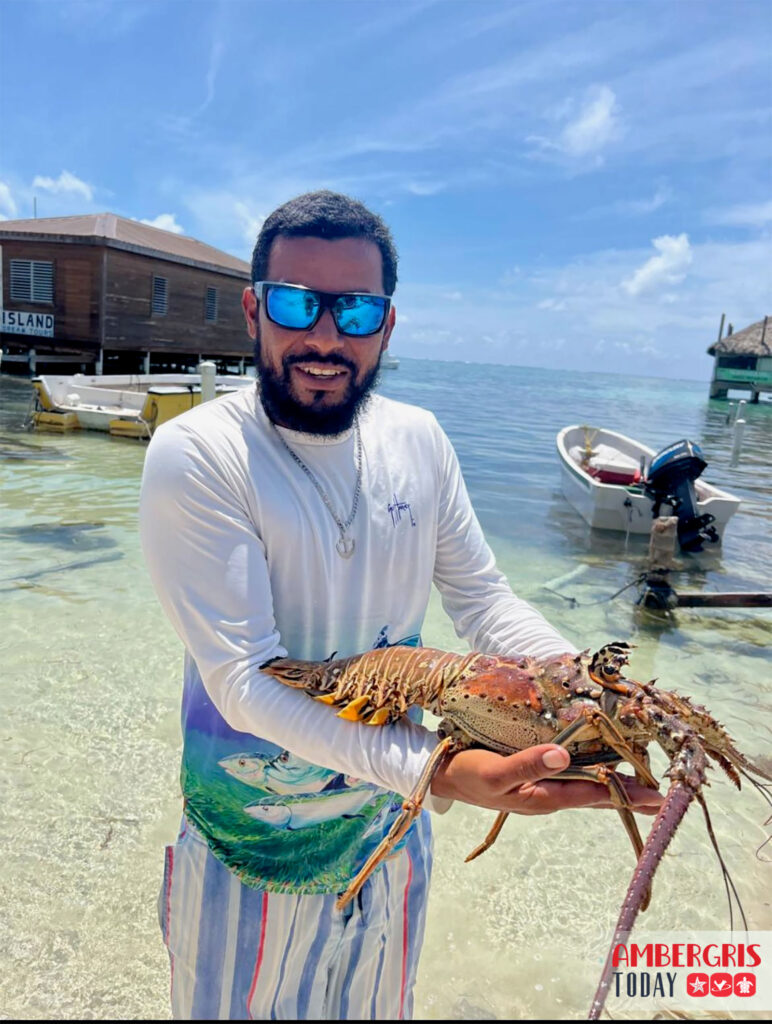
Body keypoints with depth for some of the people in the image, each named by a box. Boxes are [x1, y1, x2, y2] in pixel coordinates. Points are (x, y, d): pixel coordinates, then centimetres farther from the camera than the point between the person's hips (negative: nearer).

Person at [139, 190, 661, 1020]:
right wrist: (439, 771, -36)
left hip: (390, 826, 4)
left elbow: (483, 599, -2)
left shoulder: (417, 439, -6)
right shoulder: (195, 455, -22)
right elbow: (246, 680, -27)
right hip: (252, 847, -4)